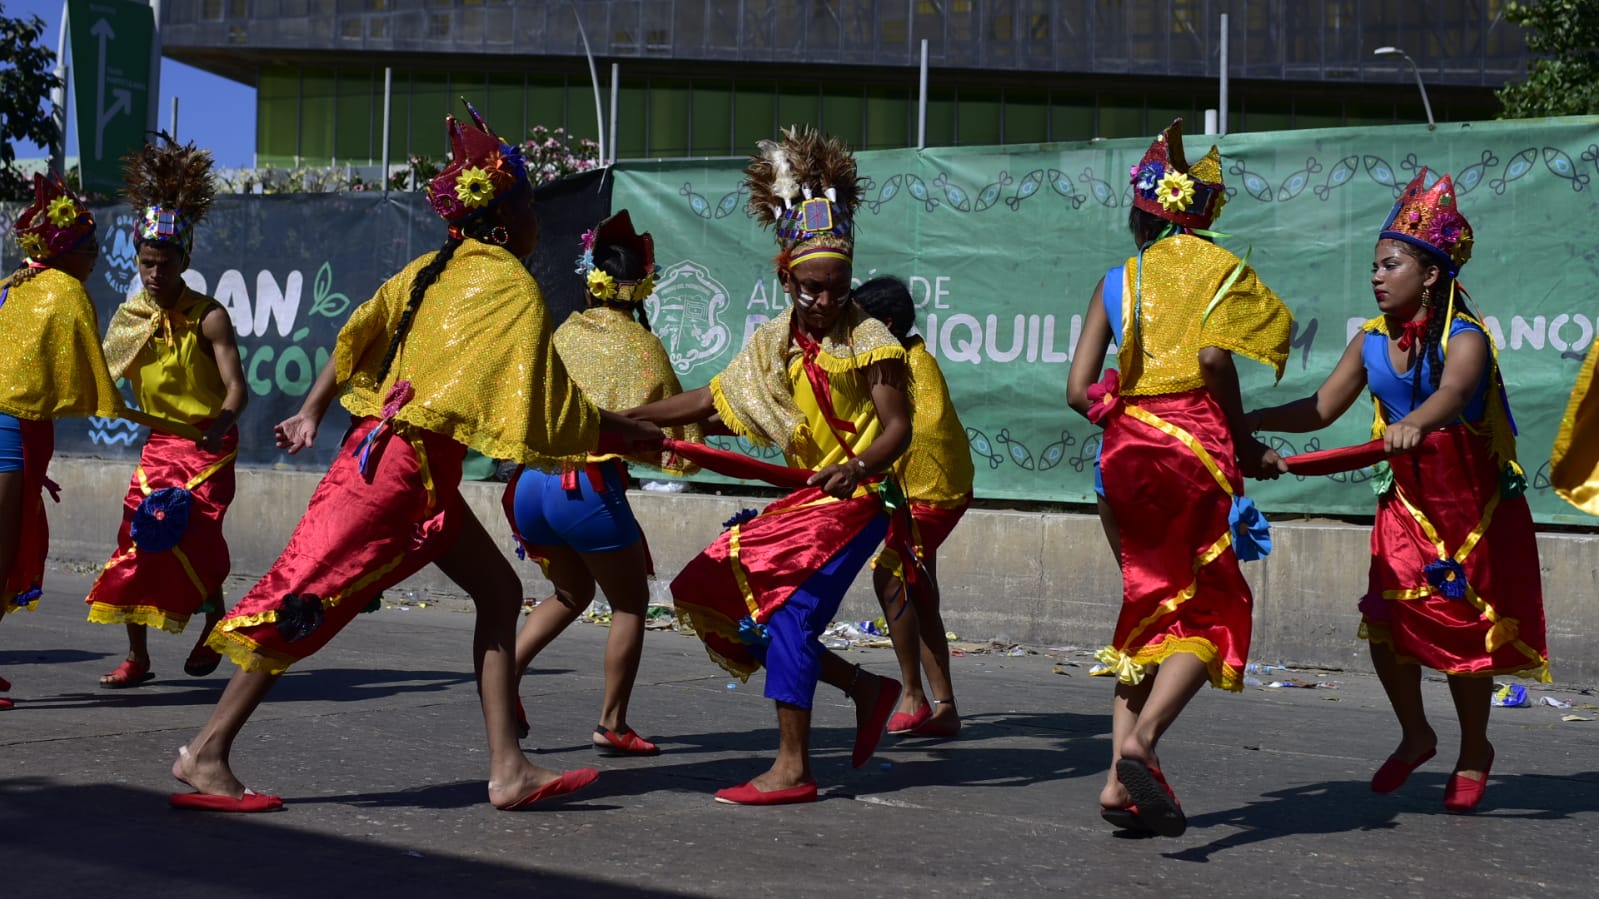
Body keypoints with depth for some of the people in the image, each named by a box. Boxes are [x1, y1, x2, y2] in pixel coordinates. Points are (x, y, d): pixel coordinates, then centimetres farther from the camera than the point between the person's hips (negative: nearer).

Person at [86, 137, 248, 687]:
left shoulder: (207, 317, -13)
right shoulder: (128, 318, 3)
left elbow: (236, 388, -19)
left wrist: (219, 424, -37)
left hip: (208, 446, -5)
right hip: (158, 445, 5)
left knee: (189, 535, -16)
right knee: (139, 539, -1)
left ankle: (214, 621, 12)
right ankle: (137, 657, 9)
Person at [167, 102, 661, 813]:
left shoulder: (432, 270, 12)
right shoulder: (514, 286, -11)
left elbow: (359, 335, 11)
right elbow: (553, 408, -12)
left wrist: (312, 413, 14)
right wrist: (645, 435, -5)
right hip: (405, 465, -9)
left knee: (498, 591, 8)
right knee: (310, 597, -5)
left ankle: (508, 769, 5)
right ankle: (207, 753, 1)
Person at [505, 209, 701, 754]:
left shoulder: (565, 333, 12)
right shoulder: (640, 344, -1)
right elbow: (673, 420, 1)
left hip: (532, 480, 6)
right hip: (589, 486, -6)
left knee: (572, 593, 26)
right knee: (630, 603, 12)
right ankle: (611, 725, 9)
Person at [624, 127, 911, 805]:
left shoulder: (867, 340, -9)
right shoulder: (775, 343, 9)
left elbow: (898, 428, -14)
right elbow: (707, 401, 14)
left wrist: (859, 465, -35)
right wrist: (621, 419, 8)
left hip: (854, 498, -7)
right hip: (803, 498, 7)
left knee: (789, 609, -18)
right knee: (711, 593, 2)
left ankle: (794, 768, -11)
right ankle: (865, 688, 10)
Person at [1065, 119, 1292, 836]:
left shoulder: (1117, 280, 14)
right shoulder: (1219, 267, 5)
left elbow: (1079, 389, 4)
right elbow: (1214, 356, -15)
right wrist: (1244, 444, -6)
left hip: (1126, 448, 4)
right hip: (1194, 444, -4)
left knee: (1150, 604, 13)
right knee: (1211, 611, 1)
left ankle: (1121, 781, 3)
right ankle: (1141, 738, -24)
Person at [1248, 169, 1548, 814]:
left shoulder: (1464, 339, -21)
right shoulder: (1371, 342, -3)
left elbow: (1452, 394, -43)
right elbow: (1321, 409, 0)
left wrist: (1414, 423, -63)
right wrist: (1250, 420, -12)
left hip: (1476, 504, -5)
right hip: (1407, 500, 5)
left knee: (1464, 631, 1)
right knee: (1386, 622, -5)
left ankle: (1474, 753, 25)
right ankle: (1415, 736, 20)